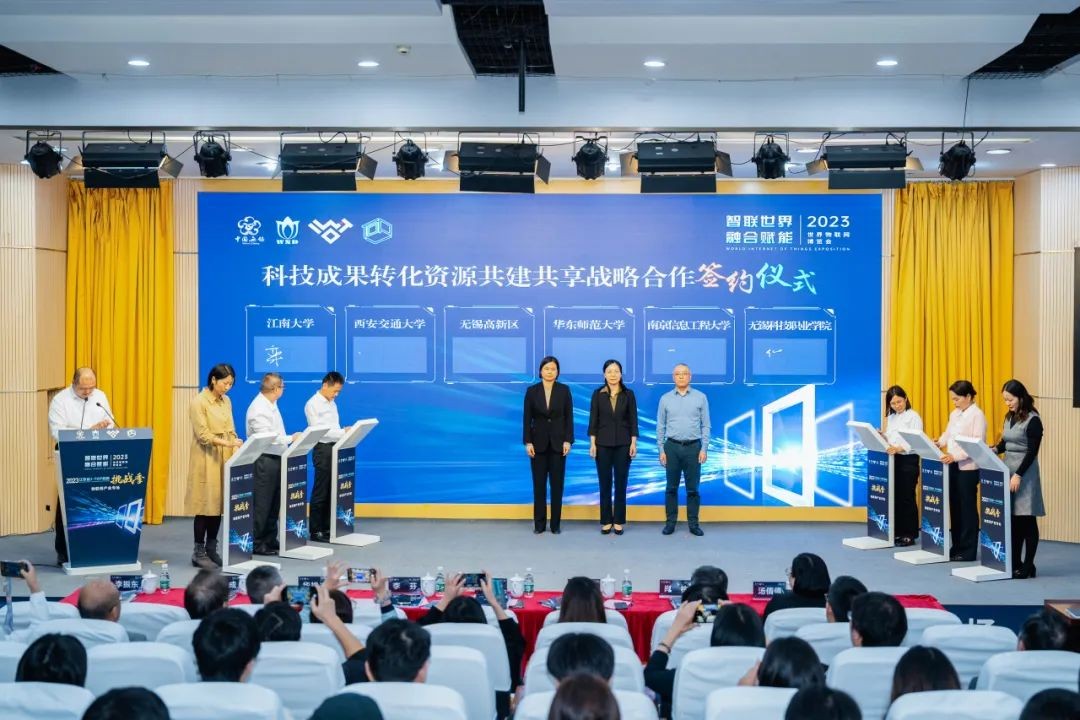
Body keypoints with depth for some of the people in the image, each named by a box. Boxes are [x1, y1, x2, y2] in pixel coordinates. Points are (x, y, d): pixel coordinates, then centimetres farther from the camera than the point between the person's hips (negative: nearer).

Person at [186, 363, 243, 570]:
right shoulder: (199, 402, -10)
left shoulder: (226, 401, 12)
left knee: (220, 503, 7)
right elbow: (203, 435, -16)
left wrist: (236, 450, 1)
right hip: (206, 459, -7)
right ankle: (199, 552, 2)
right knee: (206, 504, -5)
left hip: (225, 458, 7)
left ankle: (211, 549, 15)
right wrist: (227, 443, -26)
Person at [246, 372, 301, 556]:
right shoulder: (259, 408, -16)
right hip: (264, 460, -10)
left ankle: (270, 541, 22)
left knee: (274, 503, 14)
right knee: (262, 504, -3)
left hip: (276, 459, 10)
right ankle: (257, 544, 3)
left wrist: (290, 439, 8)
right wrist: (291, 439, -15)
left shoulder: (271, 405, 15)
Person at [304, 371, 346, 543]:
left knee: (332, 491, 9)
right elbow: (318, 430, -15)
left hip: (334, 448, 8)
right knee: (320, 492, -3)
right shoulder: (313, 404, -8)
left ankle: (327, 528, 16)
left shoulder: (332, 404, 17)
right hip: (323, 449, -8)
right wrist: (342, 433, -20)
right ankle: (316, 531, 3)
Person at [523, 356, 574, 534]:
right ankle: (539, 523, 10)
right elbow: (527, 418, 0)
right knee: (539, 484, 3)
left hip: (557, 442, 0)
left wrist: (568, 440, -9)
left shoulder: (564, 390, 0)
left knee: (557, 484, 3)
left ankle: (556, 523, 9)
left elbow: (569, 417, -1)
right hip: (538, 442, 0)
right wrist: (527, 442, -7)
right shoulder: (532, 390, 0)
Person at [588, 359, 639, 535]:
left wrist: (634, 443, -5)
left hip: (623, 443, 0)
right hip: (603, 443, 0)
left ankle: (619, 521, 10)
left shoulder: (628, 394, 1)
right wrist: (592, 443, -5)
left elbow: (633, 420, 1)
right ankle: (606, 521, 11)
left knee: (621, 482, 3)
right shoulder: (598, 394, 1)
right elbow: (593, 420, 1)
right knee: (605, 483, 4)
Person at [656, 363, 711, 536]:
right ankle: (671, 522, 13)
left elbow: (706, 425, 1)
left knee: (693, 488, 3)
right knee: (671, 487, 5)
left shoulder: (700, 397, 1)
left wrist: (704, 449, -7)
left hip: (693, 447, -1)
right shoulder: (665, 398, 3)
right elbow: (661, 426, 5)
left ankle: (694, 523, 10)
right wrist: (661, 450, 0)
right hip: (672, 447, 1)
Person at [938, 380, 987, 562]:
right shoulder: (954, 414, 13)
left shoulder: (977, 415, -11)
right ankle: (957, 547, 20)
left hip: (968, 467, -8)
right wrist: (938, 443, -2)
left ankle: (968, 551, 7)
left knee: (967, 508, 0)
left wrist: (956, 456, -26)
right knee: (954, 506, 12)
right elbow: (948, 434, 18)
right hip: (952, 465, 8)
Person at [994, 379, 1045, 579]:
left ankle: (1028, 566, 4)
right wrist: (994, 449, -2)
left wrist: (1018, 475, -19)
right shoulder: (1009, 418, 11)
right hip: (1007, 470, 7)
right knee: (1012, 520, 8)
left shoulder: (1033, 420, -11)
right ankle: (1015, 562, 13)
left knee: (1026, 520, -2)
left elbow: (1032, 452, -14)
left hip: (1025, 474, -7)